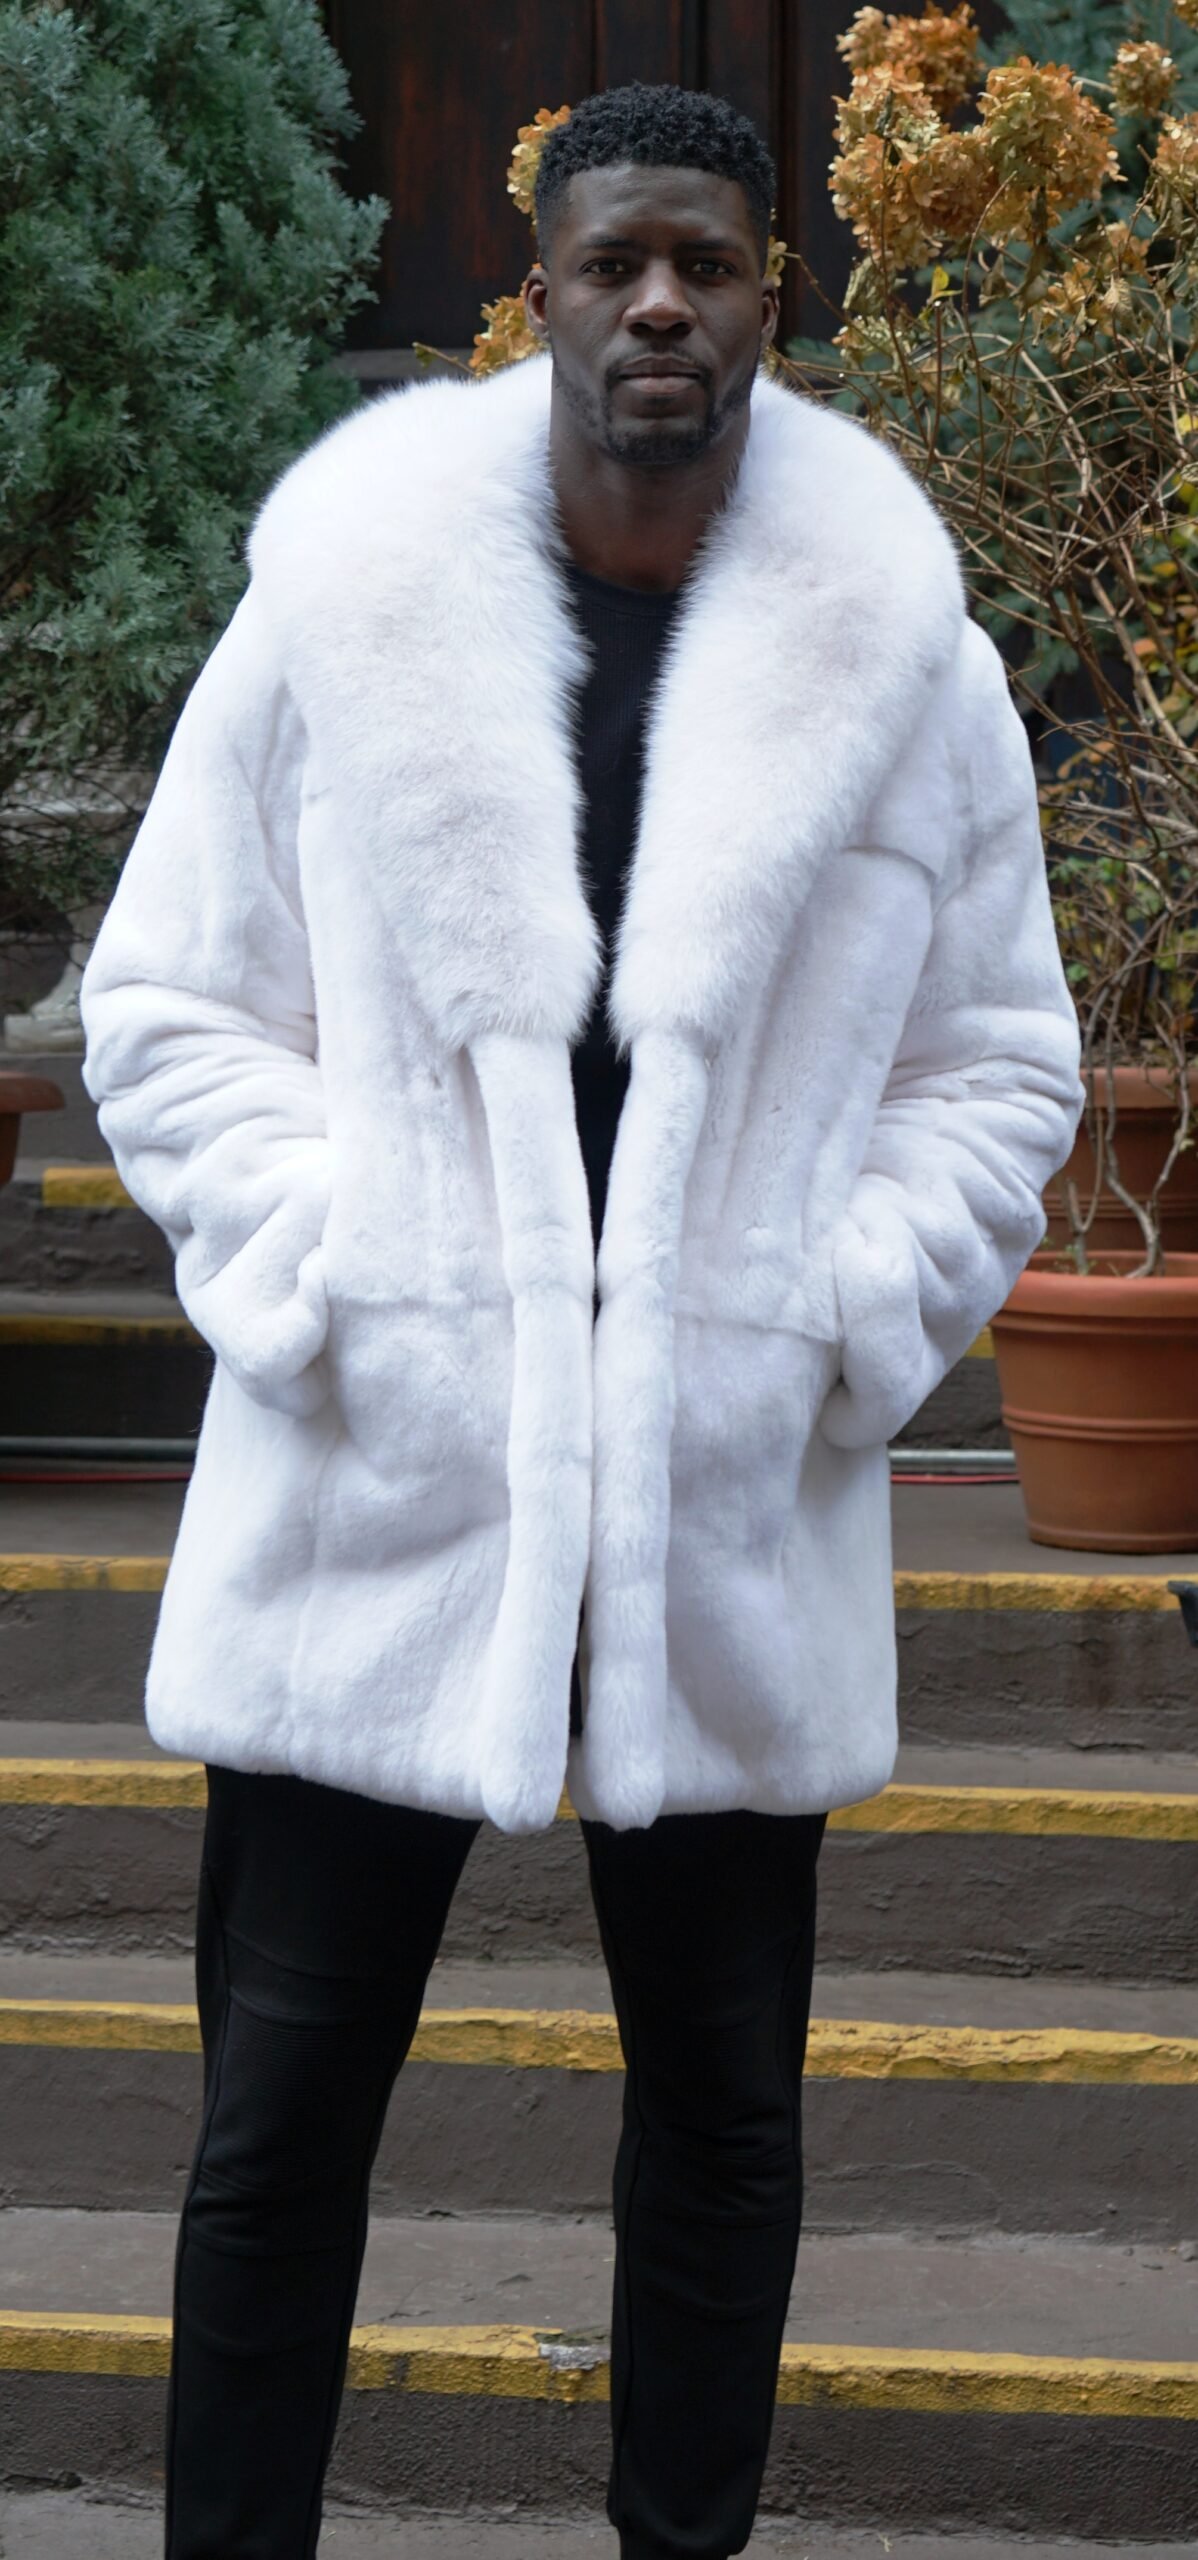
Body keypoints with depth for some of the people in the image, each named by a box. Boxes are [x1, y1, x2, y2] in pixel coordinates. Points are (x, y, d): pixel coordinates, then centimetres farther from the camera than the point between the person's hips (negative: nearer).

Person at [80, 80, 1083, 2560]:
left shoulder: (907, 660, 2)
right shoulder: (338, 610, 0)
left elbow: (999, 1065, 9)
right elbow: (169, 1009, 4)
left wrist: (852, 1323, -5)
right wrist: (313, 1282, -9)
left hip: (735, 1517, 2)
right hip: (376, 1492, -1)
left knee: (724, 2100, 13)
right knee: (283, 2103, 3)